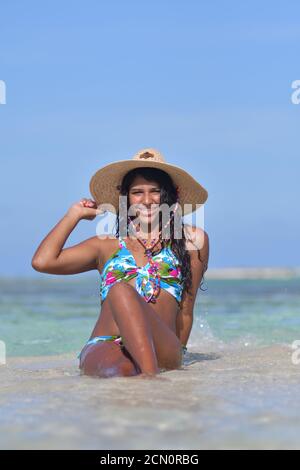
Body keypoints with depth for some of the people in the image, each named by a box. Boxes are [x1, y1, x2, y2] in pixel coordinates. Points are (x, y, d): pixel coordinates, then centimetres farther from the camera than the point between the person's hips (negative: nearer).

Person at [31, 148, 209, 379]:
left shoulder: (191, 240, 19)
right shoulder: (108, 245, 23)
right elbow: (42, 261, 13)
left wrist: (175, 356, 23)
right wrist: (75, 214, 24)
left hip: (162, 351, -1)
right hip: (103, 346, 1)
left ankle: (151, 372, -51)